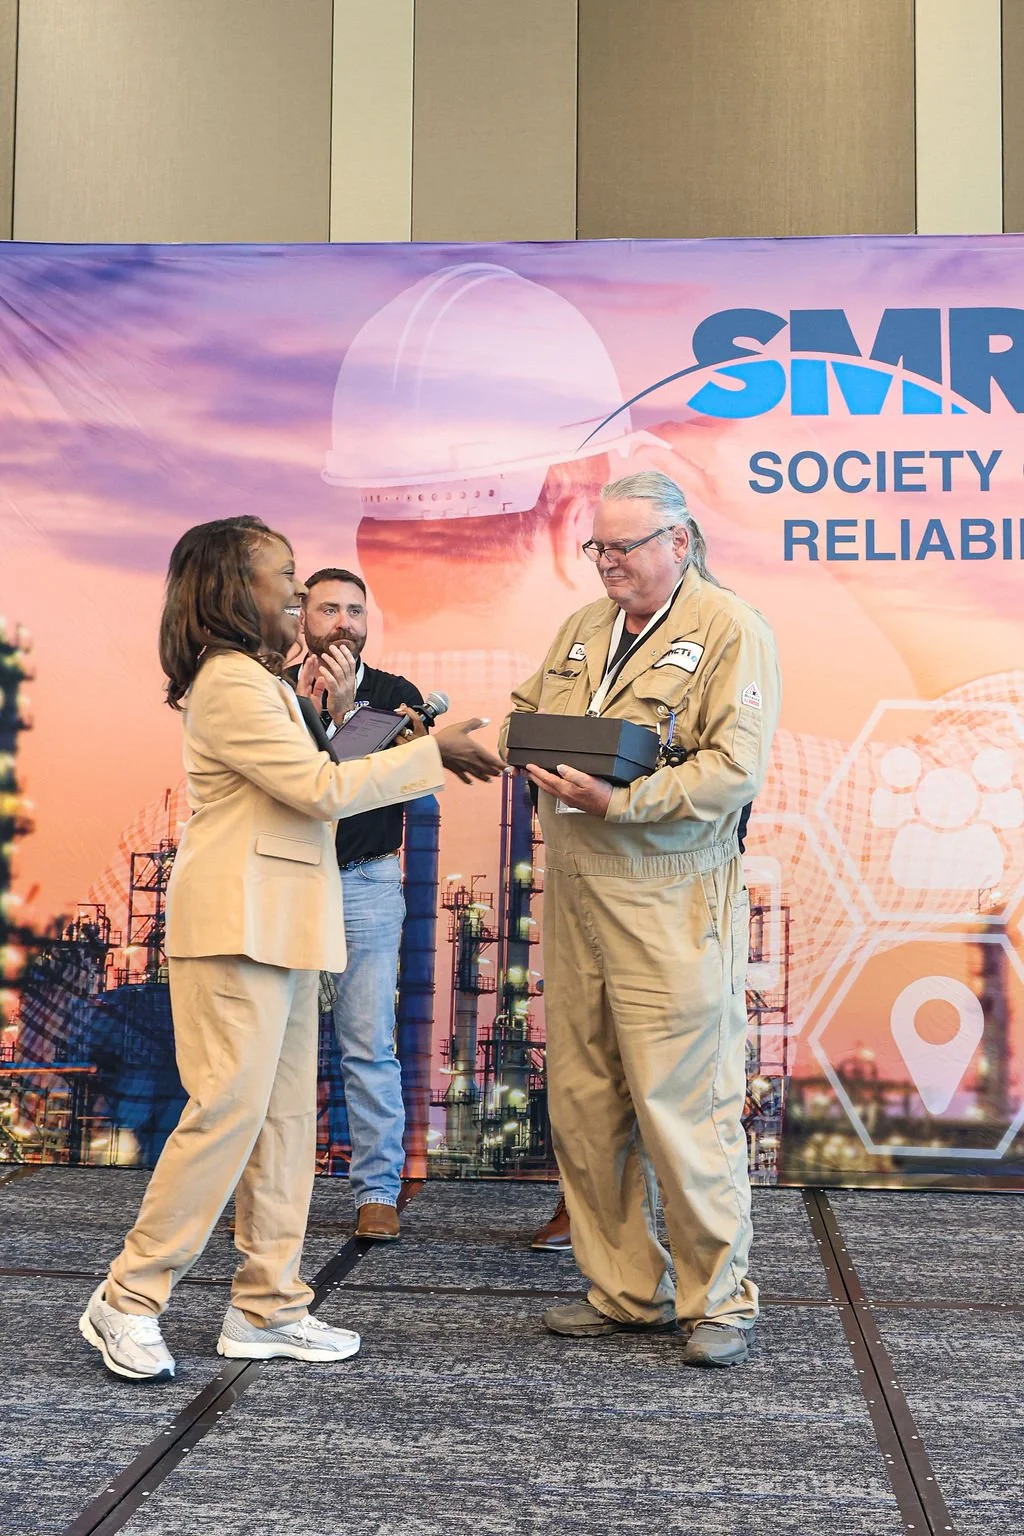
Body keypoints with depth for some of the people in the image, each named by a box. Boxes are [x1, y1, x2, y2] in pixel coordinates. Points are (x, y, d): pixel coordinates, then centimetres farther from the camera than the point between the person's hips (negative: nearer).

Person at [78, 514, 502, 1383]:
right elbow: (322, 791, -16)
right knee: (229, 1109, -10)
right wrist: (433, 752, -10)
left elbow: (310, 791, 18)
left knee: (286, 1114, 9)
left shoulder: (257, 680, 21)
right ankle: (129, 1303, 0)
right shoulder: (231, 682, -12)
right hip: (239, 927, -10)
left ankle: (268, 1308, 15)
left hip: (281, 927, 10)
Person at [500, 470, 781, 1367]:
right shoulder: (583, 629, 17)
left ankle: (720, 1299, 11)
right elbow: (523, 711, 24)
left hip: (670, 902, -7)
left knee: (682, 1107, -4)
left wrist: (619, 798, -24)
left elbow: (734, 769, -16)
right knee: (584, 1106, 9)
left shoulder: (732, 633, -5)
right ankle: (624, 1290, 22)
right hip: (575, 896, 7)